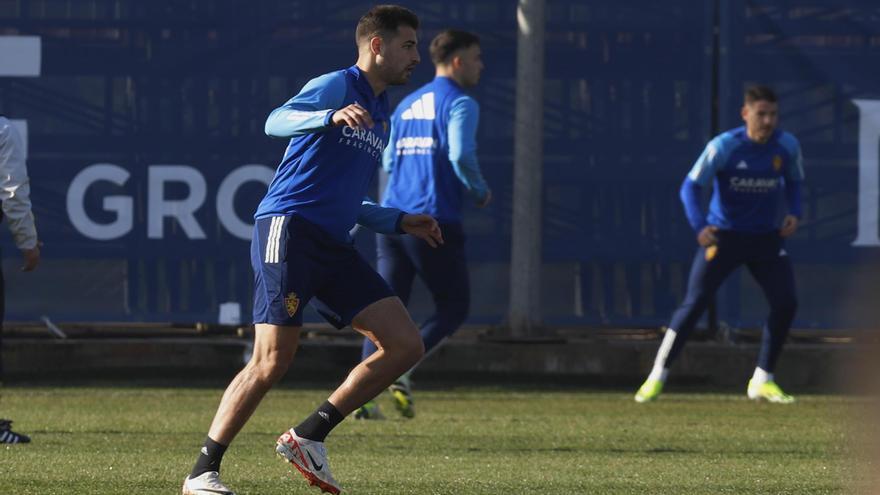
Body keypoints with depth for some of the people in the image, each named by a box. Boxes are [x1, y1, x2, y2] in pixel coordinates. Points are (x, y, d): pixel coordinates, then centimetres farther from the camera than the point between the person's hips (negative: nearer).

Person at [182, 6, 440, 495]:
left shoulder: (379, 117, 24)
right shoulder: (336, 86, -1)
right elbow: (277, 121, -21)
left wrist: (400, 221, 21)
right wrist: (333, 117, -37)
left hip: (333, 247, 8)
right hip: (289, 228, -8)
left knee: (406, 345, -3)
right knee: (272, 363, -14)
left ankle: (309, 436, 3)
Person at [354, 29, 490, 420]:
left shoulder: (407, 105, 19)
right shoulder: (460, 104, -5)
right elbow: (461, 155, -18)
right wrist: (481, 193, -2)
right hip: (434, 221, -7)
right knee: (454, 306, 5)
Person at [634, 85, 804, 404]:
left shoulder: (787, 146, -5)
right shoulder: (724, 147, -17)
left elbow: (793, 182, 14)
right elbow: (691, 185, -14)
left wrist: (794, 213, -5)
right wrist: (699, 225, -28)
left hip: (766, 236, 3)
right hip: (723, 235, -3)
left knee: (785, 303, -9)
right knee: (694, 303, -9)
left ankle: (762, 380, 6)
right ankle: (658, 375, 1)